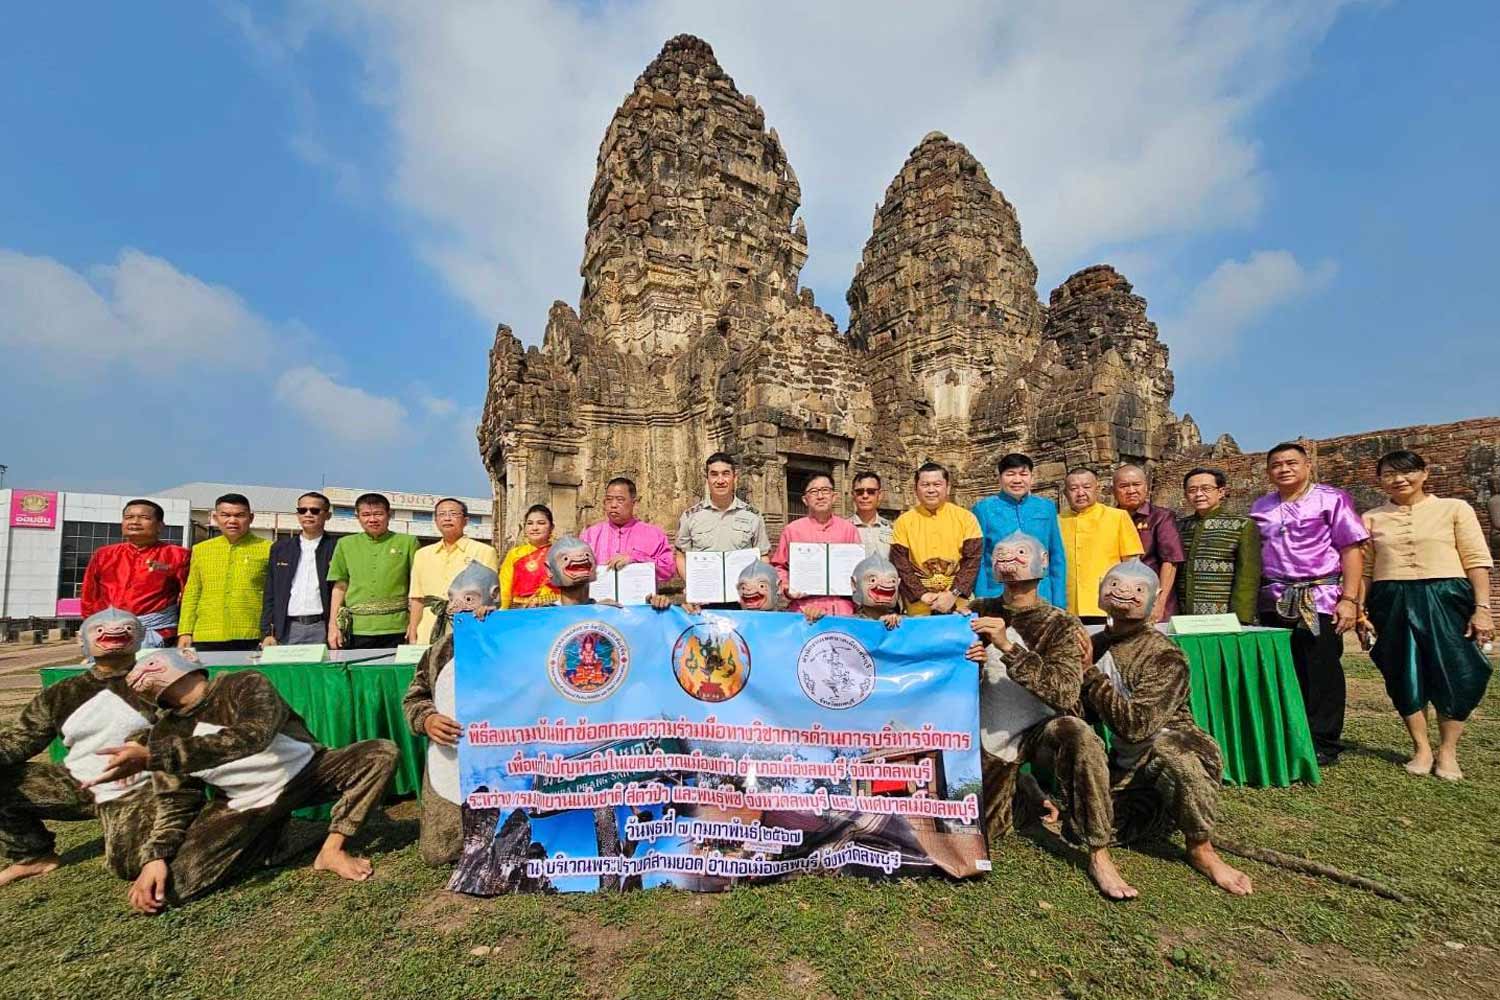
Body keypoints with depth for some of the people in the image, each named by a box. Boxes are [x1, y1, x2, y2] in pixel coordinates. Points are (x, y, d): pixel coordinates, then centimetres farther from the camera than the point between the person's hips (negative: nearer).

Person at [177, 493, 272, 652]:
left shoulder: (268, 549, 1)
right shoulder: (200, 549, 12)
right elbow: (192, 595, 14)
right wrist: (185, 632, 6)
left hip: (252, 639, -3)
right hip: (206, 640, 3)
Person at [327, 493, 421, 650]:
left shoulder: (407, 542, 5)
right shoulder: (345, 544, 13)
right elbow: (340, 587, 13)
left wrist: (414, 624, -4)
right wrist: (333, 625, 6)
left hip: (395, 629, -2)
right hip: (356, 630, 2)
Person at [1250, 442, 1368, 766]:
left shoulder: (1332, 499, 0)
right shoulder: (1260, 508, 12)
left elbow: (1352, 550, -5)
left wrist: (1349, 599, -12)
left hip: (1319, 599, -4)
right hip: (1273, 602, 4)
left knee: (1321, 675, 1)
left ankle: (1323, 745, 13)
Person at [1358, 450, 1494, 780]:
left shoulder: (1455, 509, 3)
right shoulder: (1371, 518, 7)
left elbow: (1477, 561, 0)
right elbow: (1364, 569, 8)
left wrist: (1482, 608, -8)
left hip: (1446, 598, -1)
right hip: (1393, 603, 1)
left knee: (1455, 675, 0)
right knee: (1404, 676, 5)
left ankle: (1447, 751, 16)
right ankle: (1421, 749, 18)